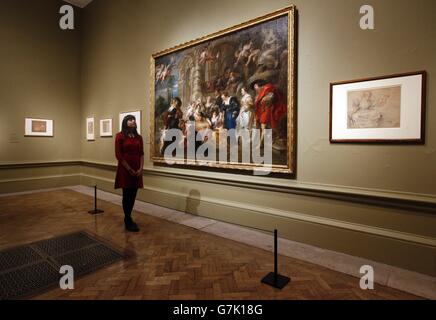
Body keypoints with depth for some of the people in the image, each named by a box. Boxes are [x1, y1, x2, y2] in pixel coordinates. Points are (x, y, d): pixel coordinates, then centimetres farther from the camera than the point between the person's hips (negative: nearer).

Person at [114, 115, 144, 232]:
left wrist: (140, 168, -4)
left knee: (133, 195, 9)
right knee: (127, 194, 1)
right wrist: (129, 169, -12)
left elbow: (141, 154, 9)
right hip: (125, 169, -5)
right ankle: (128, 221, 14)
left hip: (137, 170, 5)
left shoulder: (139, 137, 11)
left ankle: (128, 218, 26)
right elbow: (118, 155, -10)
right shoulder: (120, 136, -4)